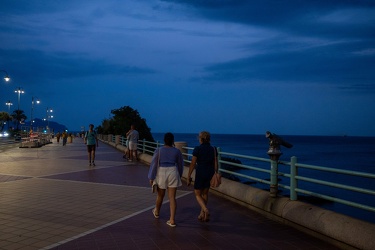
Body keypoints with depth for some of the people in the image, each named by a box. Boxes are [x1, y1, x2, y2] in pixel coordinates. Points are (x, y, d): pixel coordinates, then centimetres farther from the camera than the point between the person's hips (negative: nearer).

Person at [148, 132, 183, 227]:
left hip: (161, 174, 0)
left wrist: (151, 178, -2)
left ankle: (156, 212, 44)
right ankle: (172, 220, -4)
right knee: (172, 197, 1)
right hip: (173, 173, 0)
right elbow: (180, 165, 11)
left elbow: (153, 164, -7)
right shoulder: (177, 151, 2)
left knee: (160, 195, 20)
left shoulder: (158, 150, -4)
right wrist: (179, 176, 26)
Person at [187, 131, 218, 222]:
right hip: (210, 173, 5)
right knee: (205, 193, 18)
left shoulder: (197, 149, -11)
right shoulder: (213, 149, 2)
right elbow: (215, 163, 5)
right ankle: (202, 214, 23)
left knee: (197, 194, 7)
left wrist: (189, 176, -3)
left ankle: (206, 210, -15)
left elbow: (193, 164, -10)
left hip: (200, 173, -5)